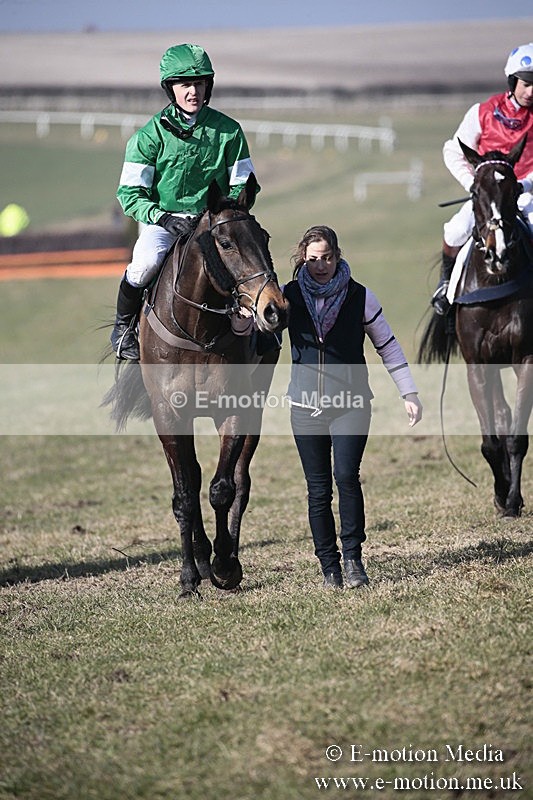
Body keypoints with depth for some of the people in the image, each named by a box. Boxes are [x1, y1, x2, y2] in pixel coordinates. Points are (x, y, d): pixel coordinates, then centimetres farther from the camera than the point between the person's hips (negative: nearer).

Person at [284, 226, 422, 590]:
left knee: (346, 476, -17)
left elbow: (388, 347, 5)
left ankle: (353, 557, -5)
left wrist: (410, 393, 3)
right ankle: (329, 567, 13)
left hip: (351, 404, -2)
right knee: (318, 490, 4)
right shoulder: (290, 296, 1)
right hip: (306, 406, 2)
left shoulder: (360, 297, -2)